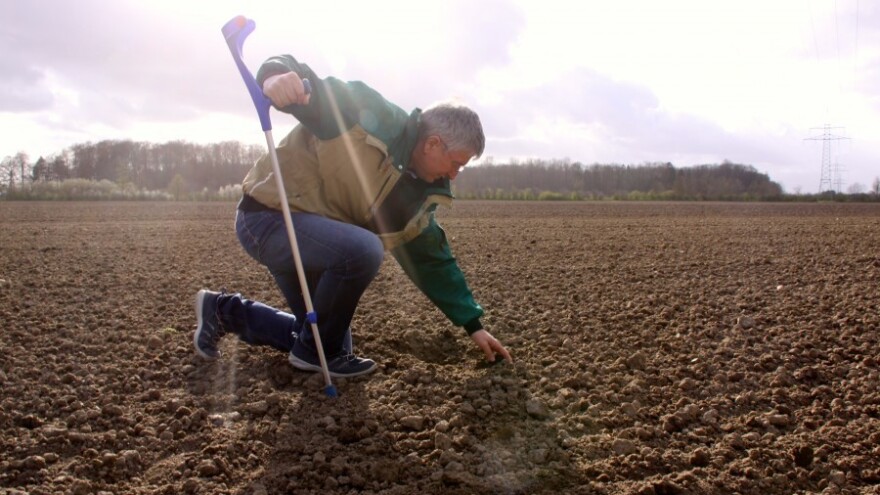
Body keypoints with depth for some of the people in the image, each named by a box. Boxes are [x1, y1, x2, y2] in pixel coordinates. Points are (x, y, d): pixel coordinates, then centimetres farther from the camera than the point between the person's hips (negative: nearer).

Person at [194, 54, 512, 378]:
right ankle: (314, 351, -8)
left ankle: (226, 311, 33)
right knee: (363, 250, -33)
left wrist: (474, 325, 7)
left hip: (315, 234, 9)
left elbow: (435, 263, 9)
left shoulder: (420, 193, 3)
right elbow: (306, 89, -23)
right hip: (269, 215, -9)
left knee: (319, 336, 14)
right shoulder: (370, 117, -21)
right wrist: (276, 74, -49)